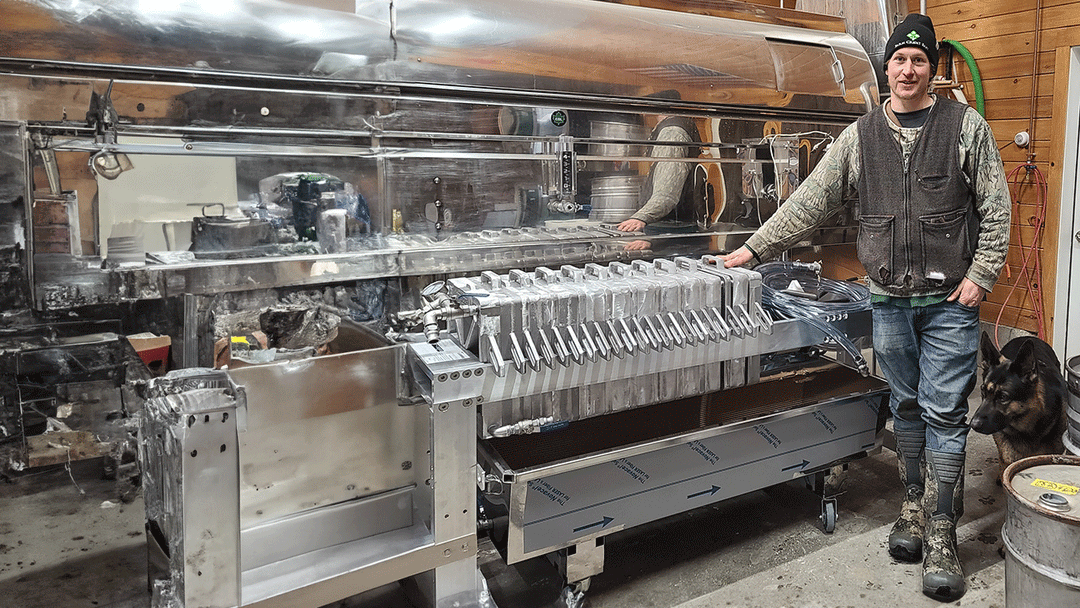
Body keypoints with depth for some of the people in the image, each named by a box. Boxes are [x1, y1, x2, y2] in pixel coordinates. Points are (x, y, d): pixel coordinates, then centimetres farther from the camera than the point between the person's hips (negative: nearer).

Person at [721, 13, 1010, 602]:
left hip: (950, 300, -2)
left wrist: (980, 274, -7)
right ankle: (913, 505, 27)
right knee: (906, 407, 12)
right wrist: (753, 249, 3)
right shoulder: (860, 136, 7)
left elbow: (996, 207, 1)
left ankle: (940, 533, 8)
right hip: (889, 299, 3)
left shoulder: (965, 126, 1)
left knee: (944, 413, -1)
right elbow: (809, 202, 6)